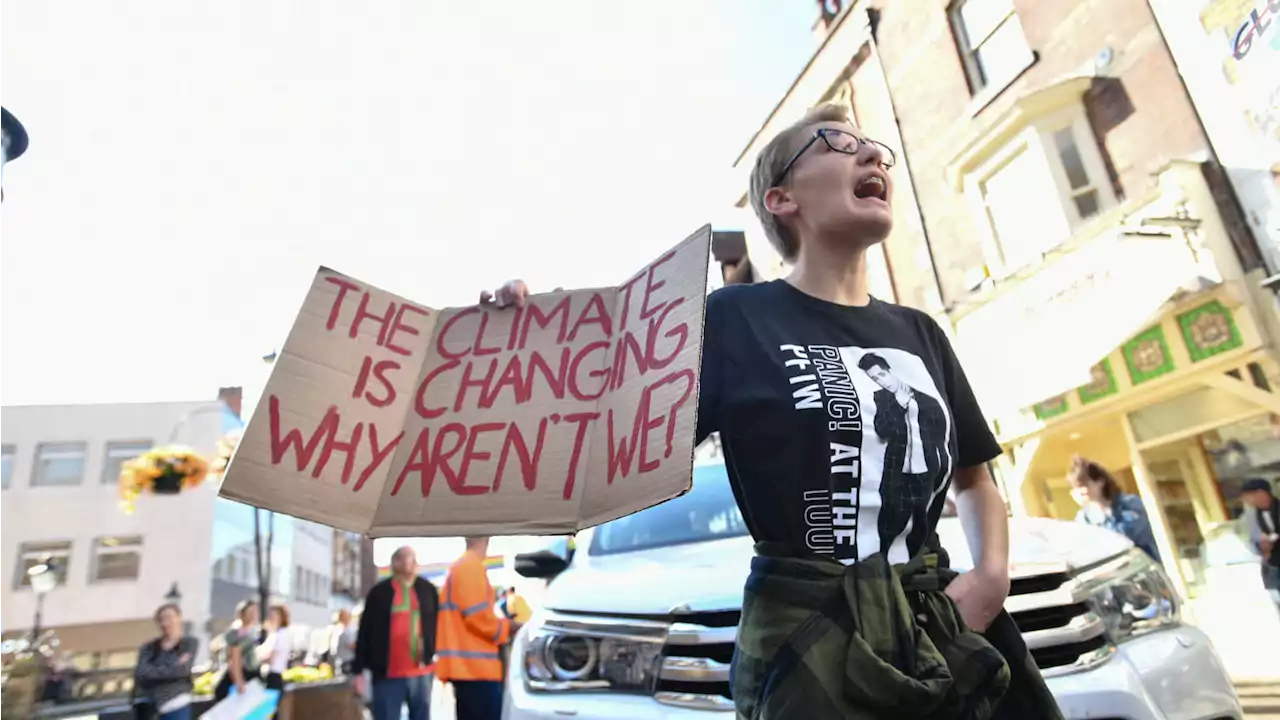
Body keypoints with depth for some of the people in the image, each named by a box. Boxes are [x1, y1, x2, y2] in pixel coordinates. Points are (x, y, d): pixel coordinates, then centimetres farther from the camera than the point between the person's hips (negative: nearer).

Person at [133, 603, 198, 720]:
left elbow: (182, 669, -8)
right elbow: (140, 673, -4)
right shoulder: (149, 647, 11)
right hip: (149, 706, 3)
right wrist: (174, 667, -9)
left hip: (176, 703, -3)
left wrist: (151, 671, -2)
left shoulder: (190, 643, 4)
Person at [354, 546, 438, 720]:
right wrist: (358, 670, -1)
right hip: (388, 674, -2)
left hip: (422, 673, 2)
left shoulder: (428, 590, 6)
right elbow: (365, 633, 1)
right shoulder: (379, 592, 0)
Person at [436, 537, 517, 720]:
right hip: (476, 666, -10)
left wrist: (503, 626, 17)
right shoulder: (472, 567, -12)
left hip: (466, 666, 10)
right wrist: (507, 627, -4)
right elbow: (478, 617, -19)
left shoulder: (458, 568, 19)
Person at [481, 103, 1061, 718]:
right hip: (813, 638, -6)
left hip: (946, 629, 7)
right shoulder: (736, 318, -9)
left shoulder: (919, 333, 10)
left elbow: (974, 476, 17)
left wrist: (992, 573, 0)